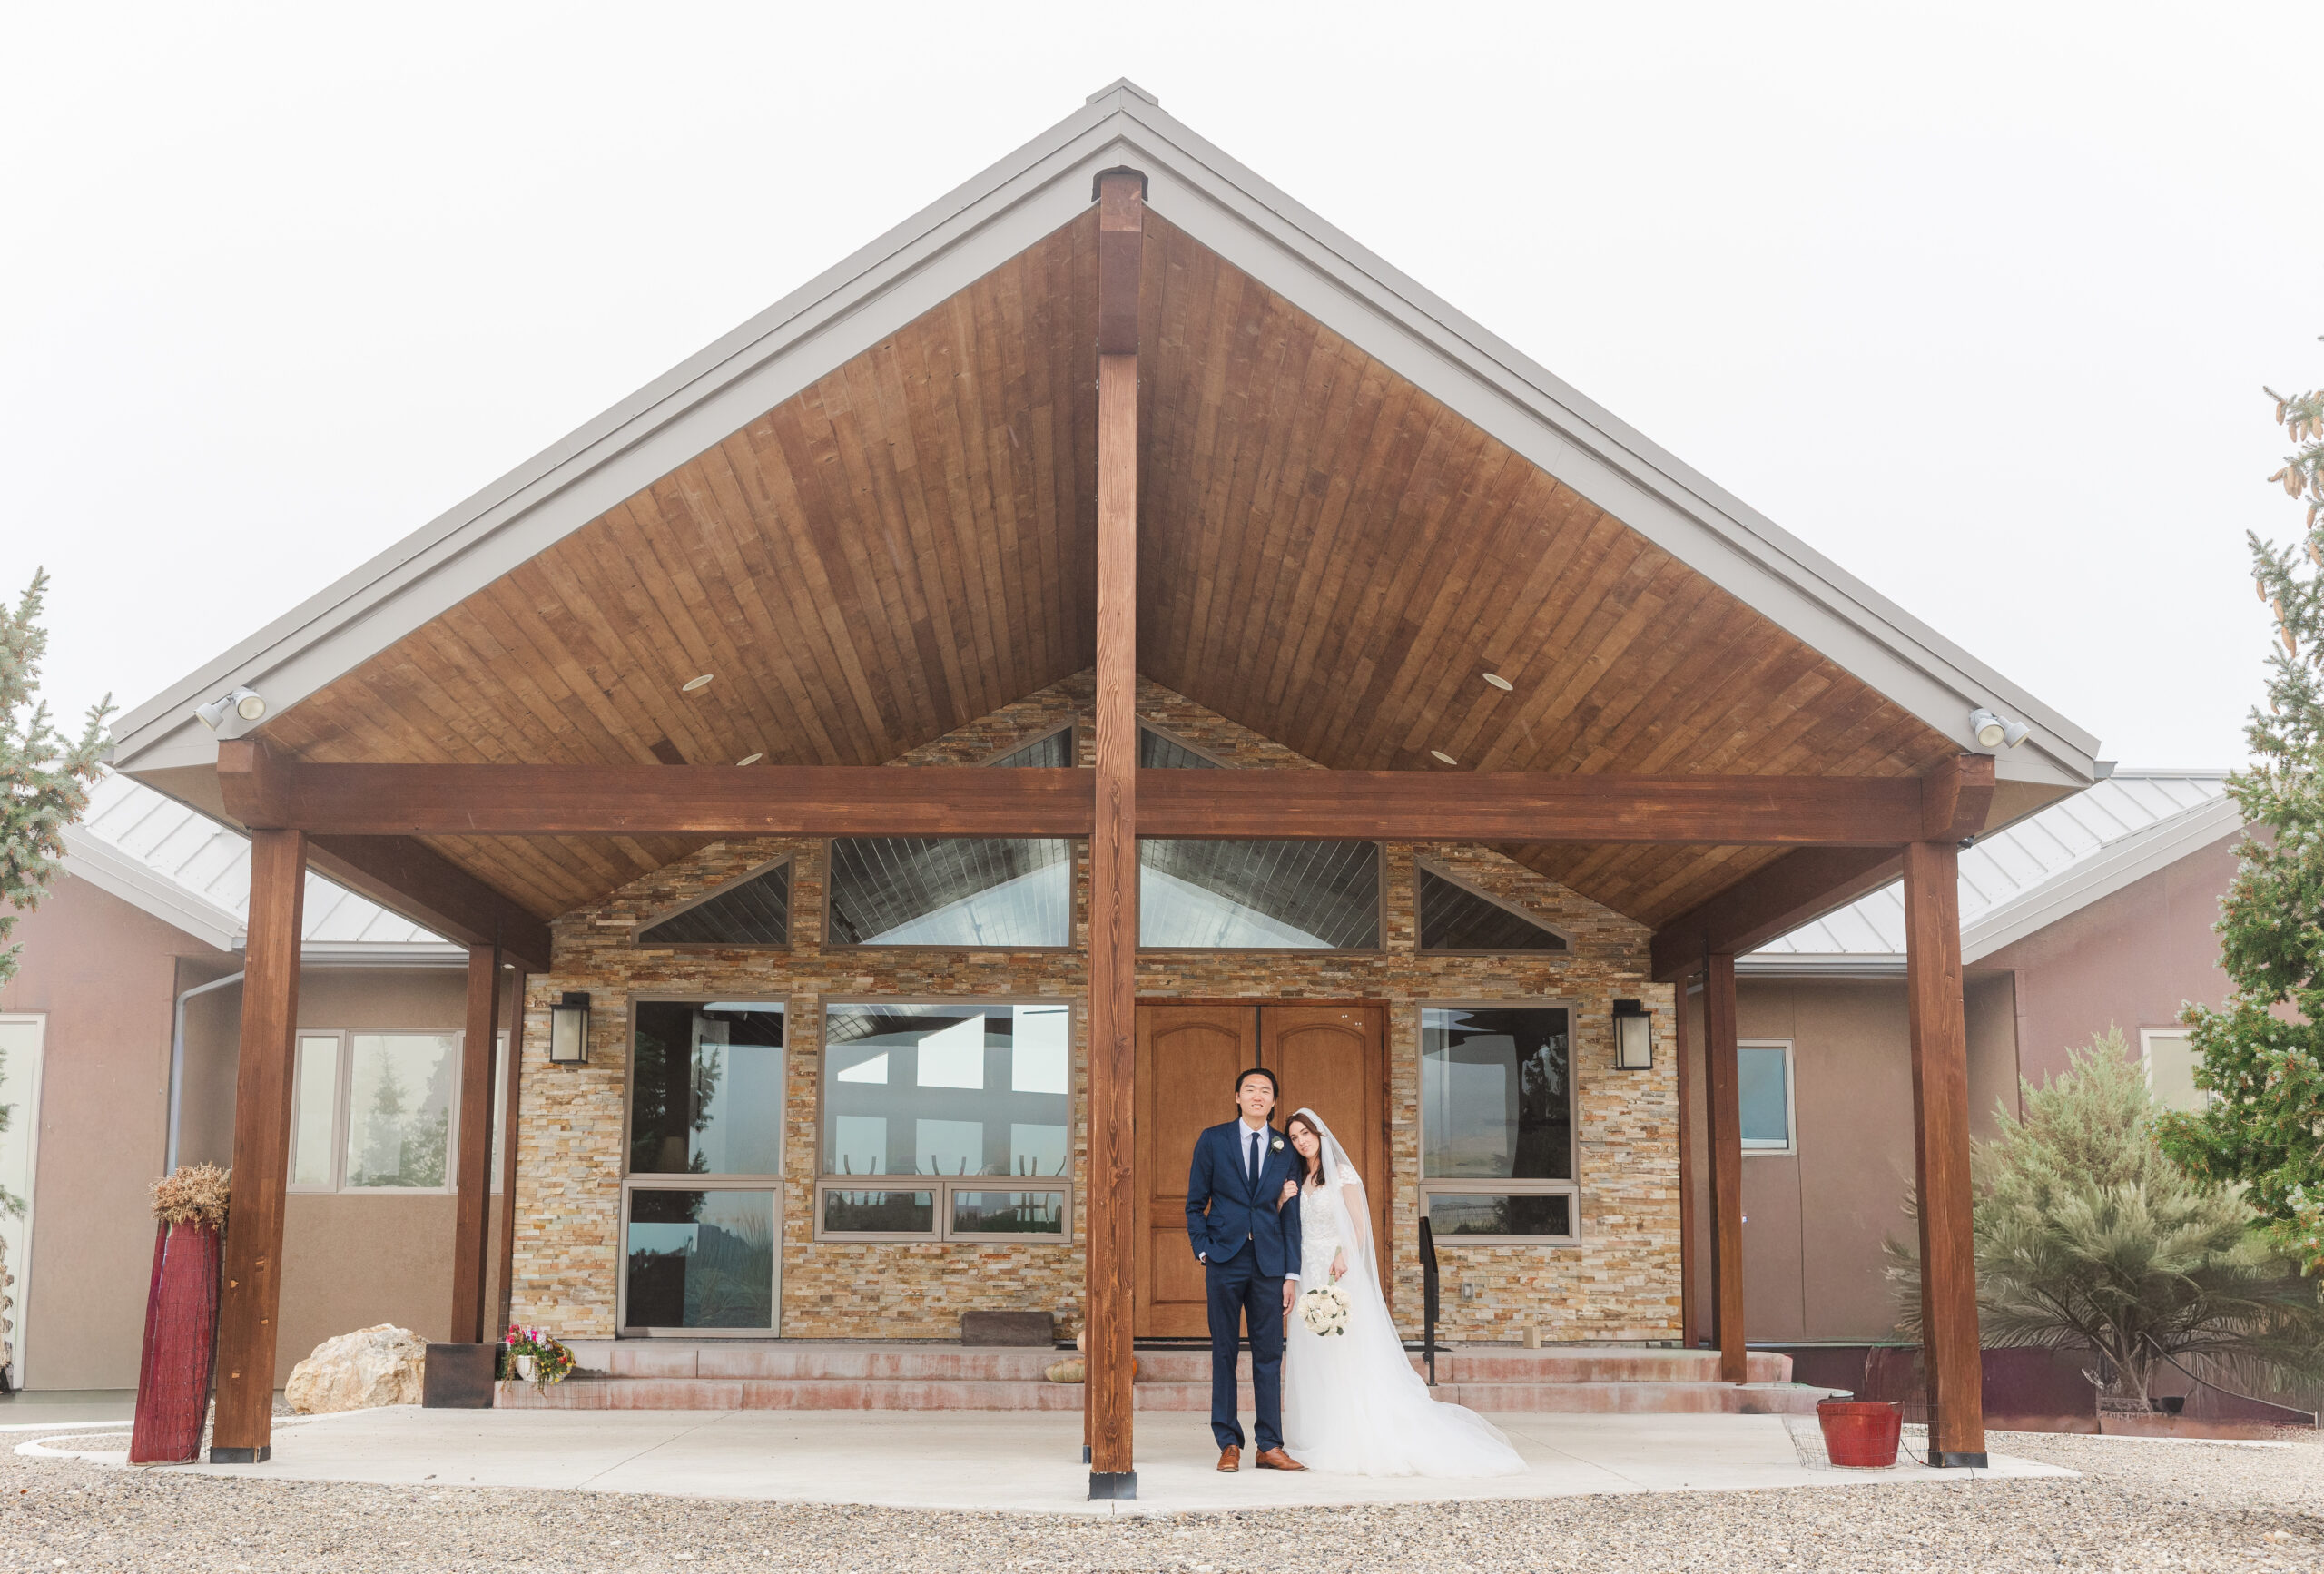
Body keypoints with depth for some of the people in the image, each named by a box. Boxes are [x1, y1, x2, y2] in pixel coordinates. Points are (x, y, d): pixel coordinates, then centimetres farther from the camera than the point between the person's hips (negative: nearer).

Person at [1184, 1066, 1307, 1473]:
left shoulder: (1285, 1149, 9)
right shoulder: (1213, 1141, 4)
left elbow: (1290, 1214, 9)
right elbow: (1195, 1203, 7)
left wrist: (1292, 1274, 4)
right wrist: (1202, 1252, -4)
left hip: (1269, 1263, 1)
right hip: (1225, 1260, -1)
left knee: (1270, 1354, 2)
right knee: (1224, 1352, 2)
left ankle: (1270, 1446, 6)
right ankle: (1228, 1443, 8)